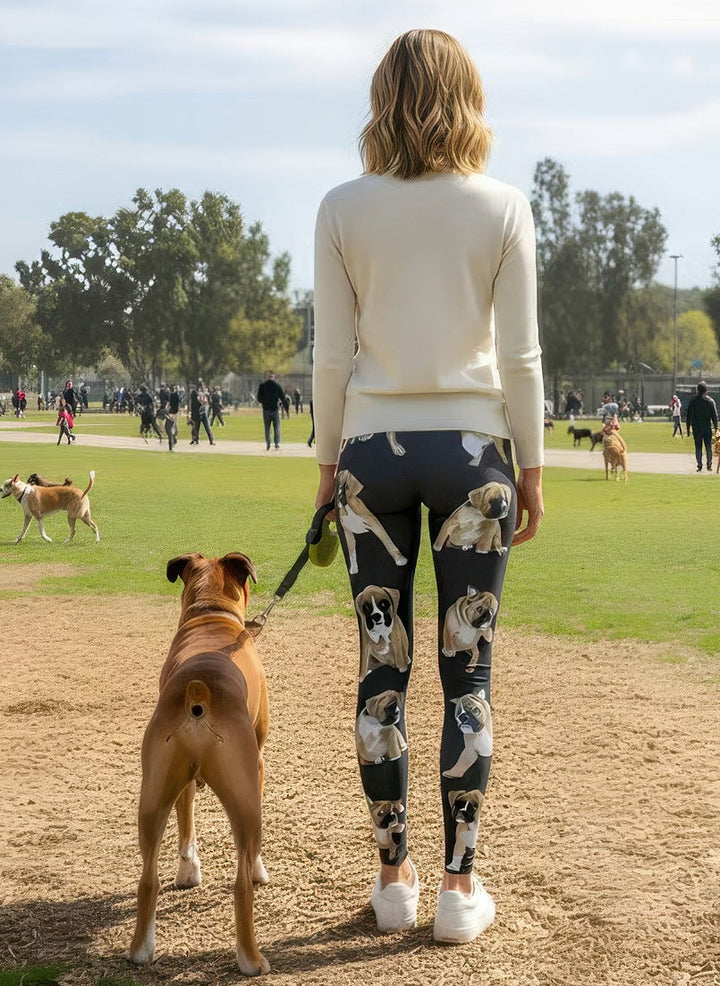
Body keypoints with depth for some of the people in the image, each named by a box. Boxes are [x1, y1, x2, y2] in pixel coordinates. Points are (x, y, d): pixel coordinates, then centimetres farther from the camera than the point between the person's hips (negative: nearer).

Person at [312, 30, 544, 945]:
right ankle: (459, 885, 9)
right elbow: (519, 356, -2)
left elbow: (332, 355, 0)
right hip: (473, 453, -1)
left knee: (383, 667, 7)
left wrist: (328, 459, 11)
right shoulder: (503, 208, -2)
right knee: (467, 670, 5)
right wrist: (531, 466, 7)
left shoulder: (343, 209, -1)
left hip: (373, 450, 1)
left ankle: (393, 878, 15)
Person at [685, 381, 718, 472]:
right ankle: (709, 465, 6)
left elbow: (688, 415, 1)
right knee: (708, 446, 7)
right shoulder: (710, 401, -2)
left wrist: (688, 428, 7)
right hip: (707, 427, 0)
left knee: (698, 447, 4)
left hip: (696, 427, 0)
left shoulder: (692, 400, 0)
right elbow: (714, 415, -1)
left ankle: (699, 465, -1)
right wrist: (715, 427, 5)